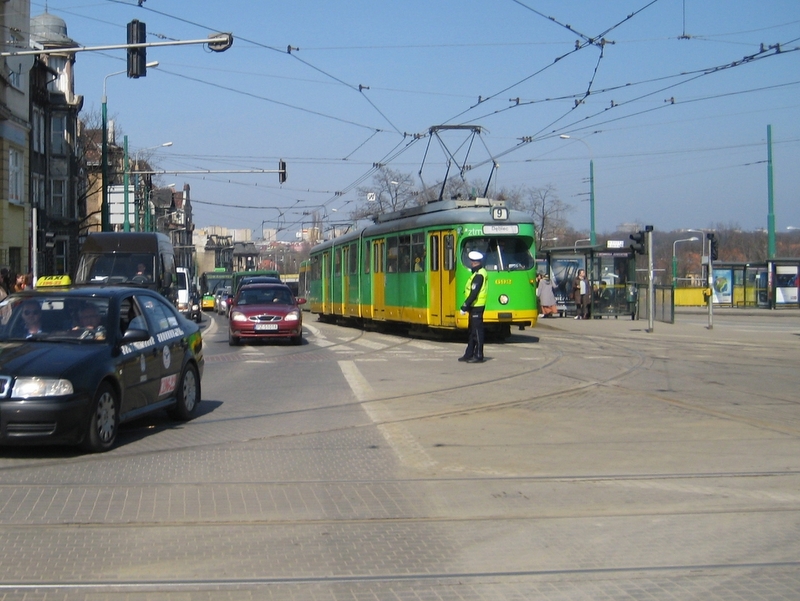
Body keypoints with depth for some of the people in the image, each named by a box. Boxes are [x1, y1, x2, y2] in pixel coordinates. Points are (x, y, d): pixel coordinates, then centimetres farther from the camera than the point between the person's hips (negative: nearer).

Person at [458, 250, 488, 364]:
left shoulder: (479, 275, -18)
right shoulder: (479, 273, 14)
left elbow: (473, 294, -22)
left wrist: (465, 306, -19)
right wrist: (466, 306, 17)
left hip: (477, 307, -10)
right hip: (475, 307, 10)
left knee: (477, 331, -5)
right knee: (472, 331, 15)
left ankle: (479, 356, -1)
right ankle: (469, 354, 22)